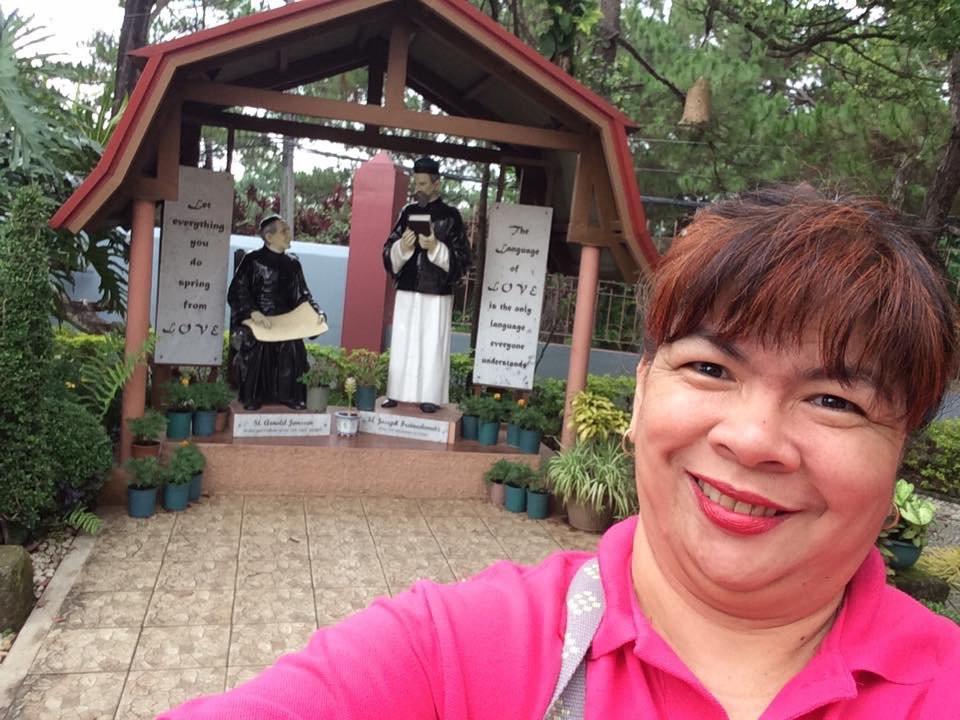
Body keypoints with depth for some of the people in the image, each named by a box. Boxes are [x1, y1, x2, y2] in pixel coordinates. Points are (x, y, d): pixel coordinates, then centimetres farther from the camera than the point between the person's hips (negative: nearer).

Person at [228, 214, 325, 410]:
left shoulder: (292, 264, 9)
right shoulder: (252, 260, -5)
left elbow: (302, 295, 14)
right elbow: (237, 292, -9)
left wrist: (316, 312, -4)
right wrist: (253, 312, -25)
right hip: (258, 326, -3)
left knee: (291, 361, -5)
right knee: (256, 362, -5)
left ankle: (291, 398, 4)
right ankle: (252, 400, 7)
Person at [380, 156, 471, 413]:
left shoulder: (450, 216, -3)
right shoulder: (408, 212, 8)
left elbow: (462, 259, -5)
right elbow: (388, 251, 9)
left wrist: (436, 248, -19)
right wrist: (402, 246, -13)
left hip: (436, 294, -4)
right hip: (406, 291, 4)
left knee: (432, 346, -1)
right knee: (402, 344, 8)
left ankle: (429, 397, 7)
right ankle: (397, 393, 17)